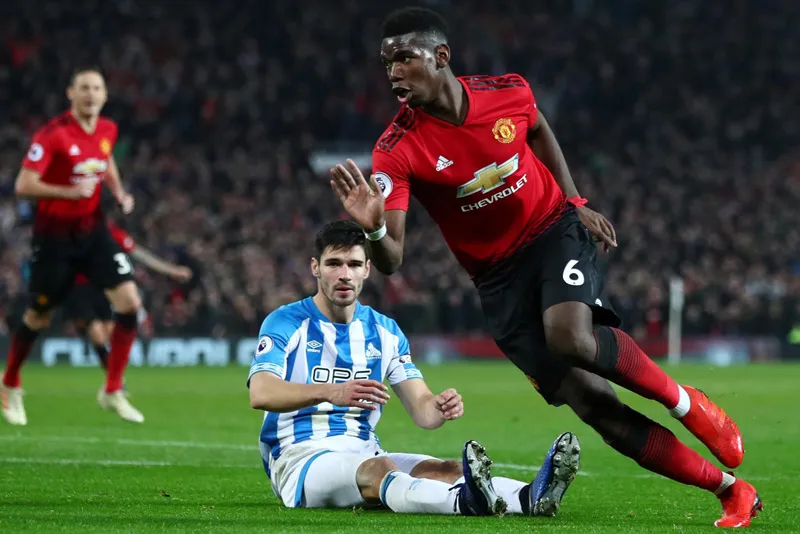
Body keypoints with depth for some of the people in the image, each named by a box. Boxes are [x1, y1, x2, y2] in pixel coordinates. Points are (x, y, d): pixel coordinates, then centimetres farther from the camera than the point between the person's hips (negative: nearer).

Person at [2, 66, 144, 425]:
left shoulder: (108, 130, 0)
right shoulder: (52, 135, -19)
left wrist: (119, 193, 6)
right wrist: (69, 191, -31)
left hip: (92, 230, 5)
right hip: (54, 234, -5)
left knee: (129, 302, -11)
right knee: (38, 317, 8)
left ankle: (112, 392, 1)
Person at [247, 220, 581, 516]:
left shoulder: (385, 332, 13)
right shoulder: (286, 323, -2)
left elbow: (420, 408, 6)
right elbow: (260, 393, -20)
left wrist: (441, 408, -21)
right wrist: (330, 392, -39)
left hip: (364, 453, 6)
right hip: (298, 459, -6)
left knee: (446, 470, -25)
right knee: (380, 469, -38)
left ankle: (530, 498, -53)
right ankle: (466, 502, -68)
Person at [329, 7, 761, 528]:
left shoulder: (509, 92, -11)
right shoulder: (396, 151, -18)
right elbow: (391, 260, -24)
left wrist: (575, 202, 7)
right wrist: (373, 229, -46)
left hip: (556, 230, -1)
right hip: (498, 278, 1)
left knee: (570, 337, -33)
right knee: (594, 404, -8)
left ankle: (685, 402, -7)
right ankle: (731, 491, 4)